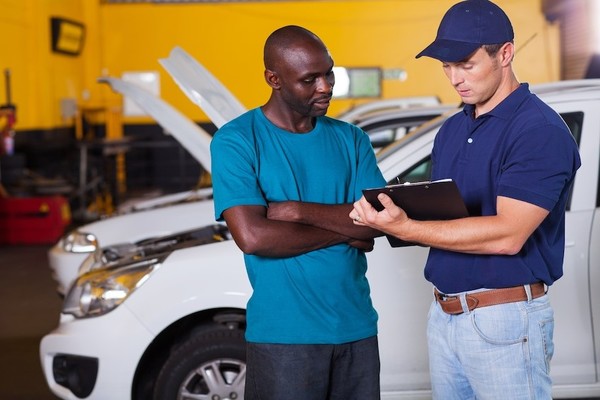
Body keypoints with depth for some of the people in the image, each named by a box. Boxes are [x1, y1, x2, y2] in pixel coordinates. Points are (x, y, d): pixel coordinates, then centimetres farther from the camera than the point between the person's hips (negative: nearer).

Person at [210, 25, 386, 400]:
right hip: (284, 335, -4)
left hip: (357, 327, 4)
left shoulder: (351, 139, 7)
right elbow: (252, 237, -17)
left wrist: (299, 211, -15)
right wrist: (345, 230, -9)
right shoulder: (236, 141, -6)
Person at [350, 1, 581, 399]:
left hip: (505, 317, -7)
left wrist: (405, 228, -27)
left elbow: (507, 235, -23)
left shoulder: (539, 129, -14)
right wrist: (396, 212, -7)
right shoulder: (451, 130, 12)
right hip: (443, 313, 7)